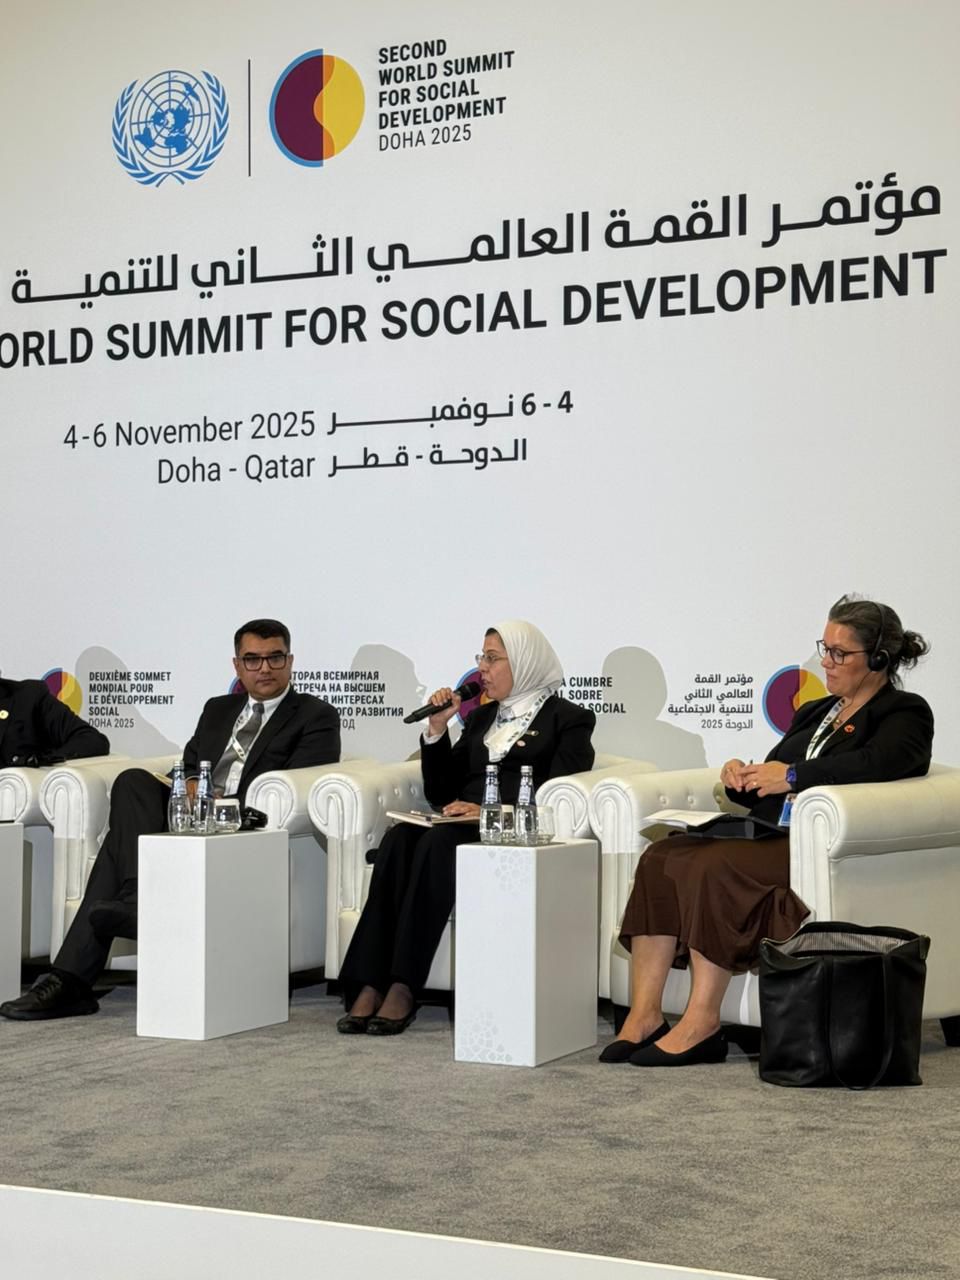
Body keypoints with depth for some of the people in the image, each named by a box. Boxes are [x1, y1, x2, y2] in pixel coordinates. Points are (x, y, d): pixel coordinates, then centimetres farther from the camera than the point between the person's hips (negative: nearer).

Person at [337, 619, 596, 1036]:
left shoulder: (569, 719, 8)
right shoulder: (481, 716, 27)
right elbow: (441, 793, 22)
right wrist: (436, 729, 10)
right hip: (462, 826, 5)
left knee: (438, 842, -34)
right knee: (399, 838, -27)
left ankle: (403, 988, -37)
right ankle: (369, 986, -36)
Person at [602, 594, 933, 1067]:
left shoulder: (904, 714, 4)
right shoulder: (815, 712, 27)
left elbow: (878, 762, -19)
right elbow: (770, 789, 27)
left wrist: (793, 775, -18)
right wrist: (741, 777, 4)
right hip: (770, 835, 8)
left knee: (715, 866, -33)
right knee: (660, 857, -18)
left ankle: (702, 1024, -29)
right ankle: (644, 1014, -22)